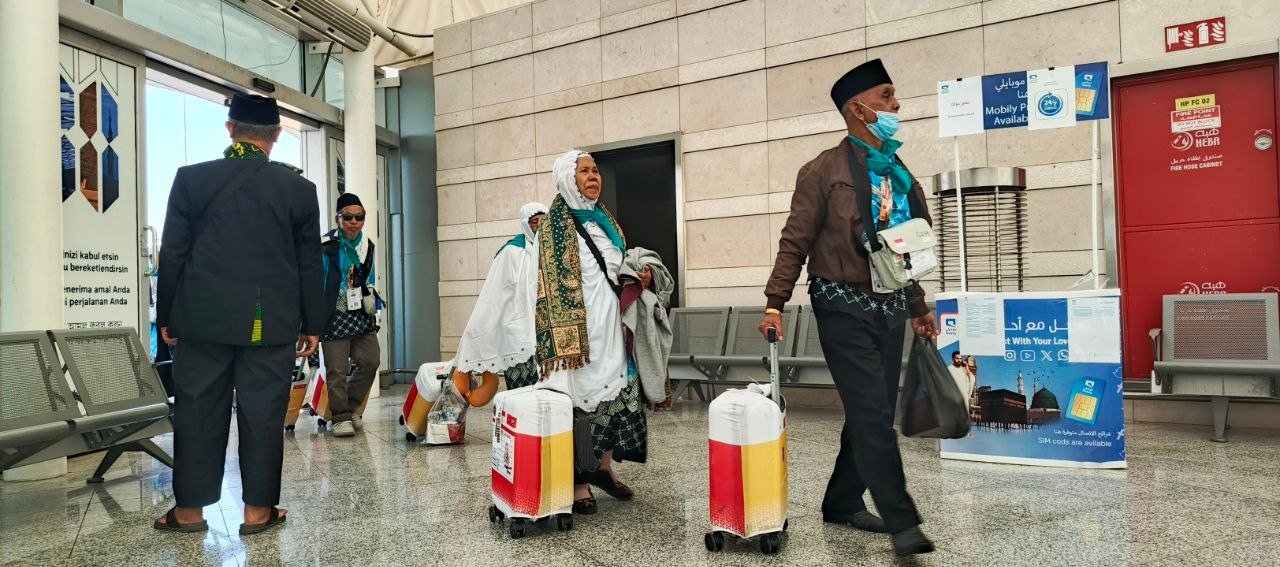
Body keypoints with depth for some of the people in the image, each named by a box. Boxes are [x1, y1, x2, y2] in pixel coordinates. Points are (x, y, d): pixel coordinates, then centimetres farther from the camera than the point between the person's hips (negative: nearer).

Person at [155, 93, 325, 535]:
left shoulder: (191, 178, 0)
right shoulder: (299, 187, 0)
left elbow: (172, 253, 2)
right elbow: (309, 264, 2)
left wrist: (165, 316, 11)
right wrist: (312, 324, 9)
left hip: (203, 318, 1)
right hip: (271, 323, 0)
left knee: (197, 410, 9)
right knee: (262, 412, 4)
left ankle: (190, 508, 17)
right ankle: (258, 509, 11)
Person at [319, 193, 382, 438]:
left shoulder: (367, 245, 9)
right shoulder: (326, 246, -11)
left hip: (361, 316, 6)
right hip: (334, 317, -6)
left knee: (370, 361, 5)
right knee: (337, 370, -1)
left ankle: (350, 406, 24)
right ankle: (341, 417, 13)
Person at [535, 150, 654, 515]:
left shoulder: (604, 220, 16)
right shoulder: (555, 224, -6)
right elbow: (554, 284, -13)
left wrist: (639, 278, 3)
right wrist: (566, 343, -20)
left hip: (610, 324, 7)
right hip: (578, 328, -7)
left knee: (614, 390, 10)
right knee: (580, 394, -4)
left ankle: (604, 468, 25)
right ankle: (578, 483, 6)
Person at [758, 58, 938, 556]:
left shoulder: (897, 171, 14)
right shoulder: (825, 170, -7)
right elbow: (795, 241, -8)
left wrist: (918, 306, 20)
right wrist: (775, 302, -14)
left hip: (891, 309, 7)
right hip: (845, 308, -7)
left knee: (872, 415, 11)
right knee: (872, 414, -8)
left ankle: (842, 502, 27)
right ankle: (901, 521, 1)